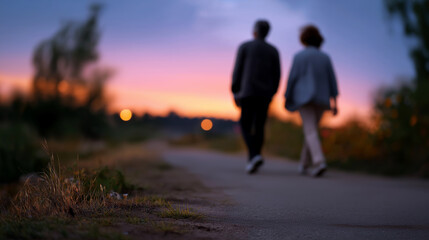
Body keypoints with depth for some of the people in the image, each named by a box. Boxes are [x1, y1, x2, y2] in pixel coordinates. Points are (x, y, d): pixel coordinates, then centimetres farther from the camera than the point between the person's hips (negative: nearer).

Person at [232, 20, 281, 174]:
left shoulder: (244, 47, 2)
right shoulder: (273, 51, 9)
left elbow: (237, 71, -2)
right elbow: (276, 75, 5)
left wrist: (235, 93, 3)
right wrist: (271, 94, 15)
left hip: (248, 92, -3)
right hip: (265, 94, 3)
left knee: (245, 126, 1)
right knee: (259, 127, 9)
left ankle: (254, 155, -21)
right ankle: (252, 162, 8)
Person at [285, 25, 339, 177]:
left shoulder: (299, 56, -1)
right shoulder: (325, 57, 10)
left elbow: (292, 78, -5)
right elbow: (332, 80, 4)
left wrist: (287, 99, 3)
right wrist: (334, 102, 3)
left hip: (304, 98, -4)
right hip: (321, 99, 4)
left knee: (310, 132, -12)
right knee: (310, 130, 17)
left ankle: (319, 162, -32)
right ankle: (304, 165, 23)